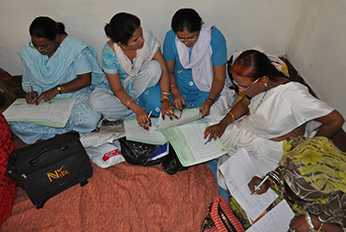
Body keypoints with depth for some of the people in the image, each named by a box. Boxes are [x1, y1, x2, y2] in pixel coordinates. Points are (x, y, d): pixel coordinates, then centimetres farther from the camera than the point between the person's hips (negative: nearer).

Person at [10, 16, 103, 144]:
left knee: (88, 121, -34)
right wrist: (30, 92, -10)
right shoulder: (28, 52, -1)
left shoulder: (75, 48, -16)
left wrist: (57, 90, -23)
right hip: (42, 98, 4)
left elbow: (85, 79, -16)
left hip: (73, 94, -3)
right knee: (16, 126, -19)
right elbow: (28, 80, 12)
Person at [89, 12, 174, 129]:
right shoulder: (109, 53, -26)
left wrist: (165, 100, -27)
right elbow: (118, 90, -21)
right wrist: (137, 110, -33)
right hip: (122, 92, 0)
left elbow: (162, 70, -18)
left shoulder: (148, 38, -23)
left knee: (154, 66, -30)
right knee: (96, 101, -29)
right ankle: (144, 106, -15)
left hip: (144, 85, 1)